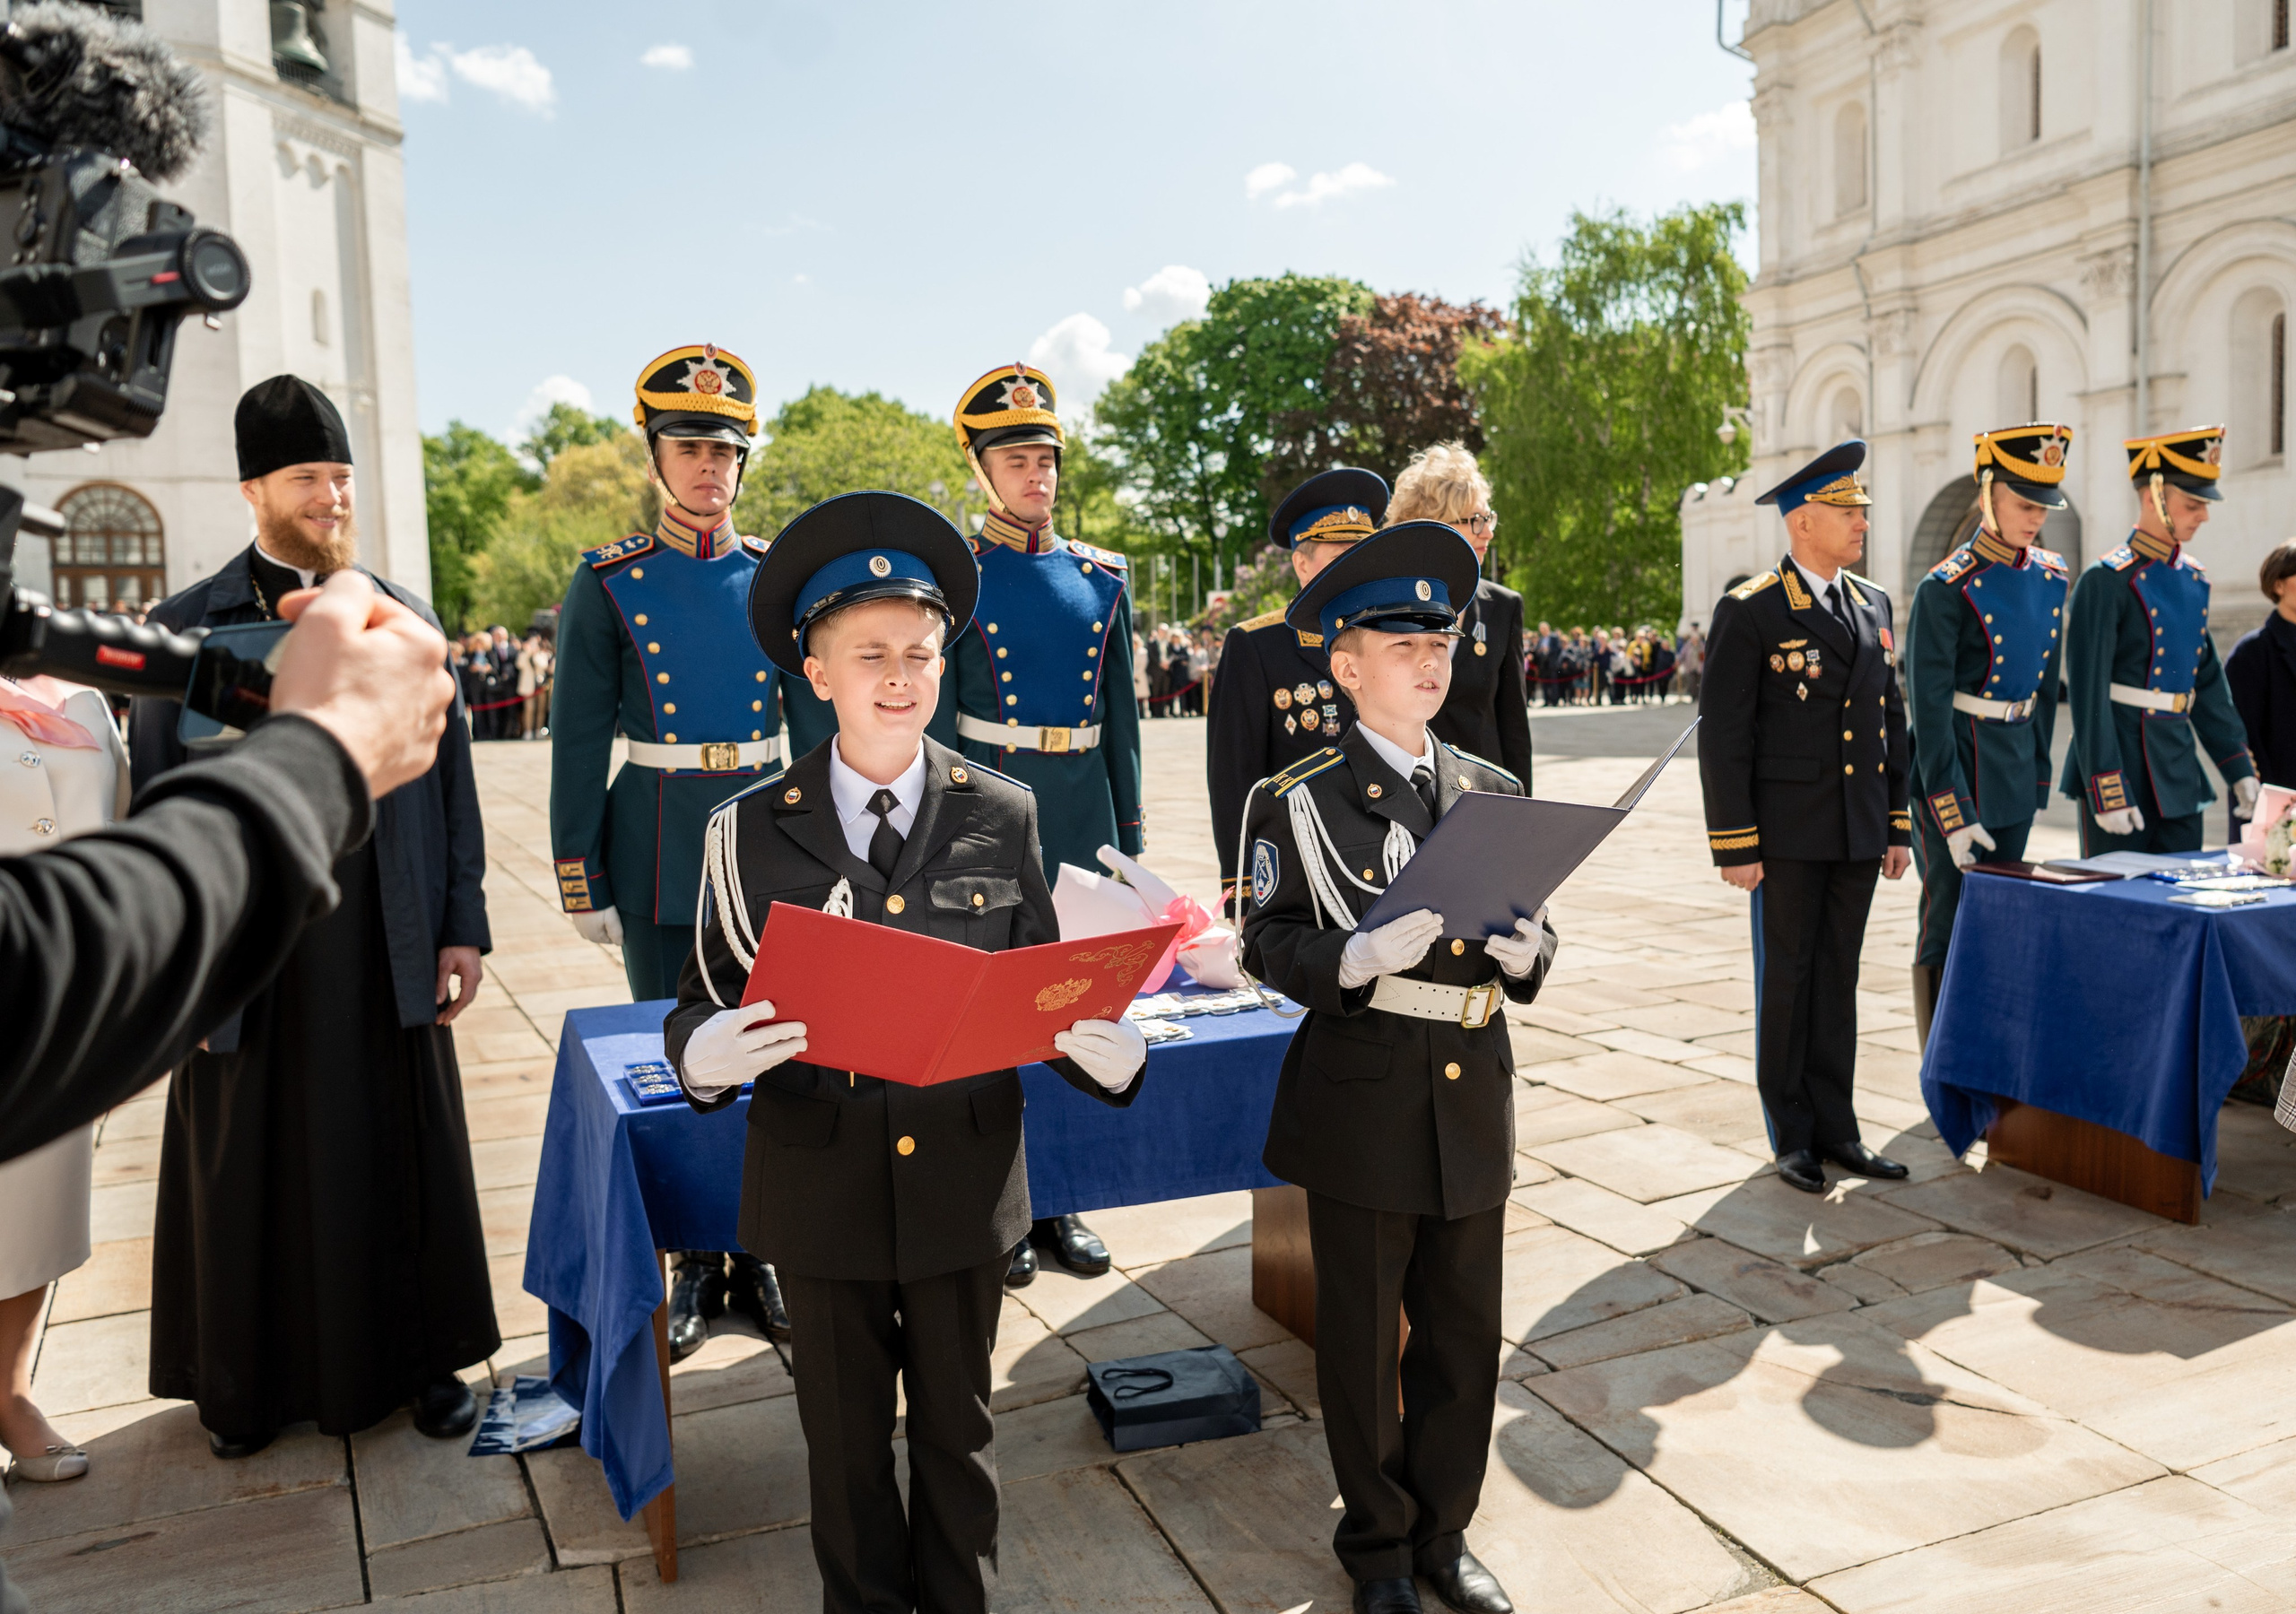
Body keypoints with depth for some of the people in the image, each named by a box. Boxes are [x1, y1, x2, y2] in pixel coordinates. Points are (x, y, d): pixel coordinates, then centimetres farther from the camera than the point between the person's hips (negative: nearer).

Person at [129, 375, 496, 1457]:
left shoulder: (403, 618, 6)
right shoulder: (187, 628, 1)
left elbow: (450, 780, 6)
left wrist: (462, 926, 2)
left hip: (389, 953, 1)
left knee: (404, 1158, 10)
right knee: (253, 1171, 10)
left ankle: (420, 1357, 26)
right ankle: (247, 1380, 29)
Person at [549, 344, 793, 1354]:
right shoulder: (609, 586, -1)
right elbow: (578, 744, -2)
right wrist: (582, 883, -5)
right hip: (660, 851, -1)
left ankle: (764, 1252, 24)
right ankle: (695, 1262, 24)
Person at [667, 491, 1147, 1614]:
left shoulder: (1003, 817, -3)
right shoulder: (751, 831, -6)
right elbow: (703, 1006, -3)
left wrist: (1106, 1054, -21)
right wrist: (705, 1053, -26)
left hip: (965, 1182, 1)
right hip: (821, 1189, 0)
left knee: (957, 1427, 19)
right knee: (846, 1436, 19)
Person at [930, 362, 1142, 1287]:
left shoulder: (1101, 577, 9)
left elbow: (1119, 716, 12)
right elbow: (934, 716, -4)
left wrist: (1131, 832, 9)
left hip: (1083, 814, 4)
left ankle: (1061, 1203, 24)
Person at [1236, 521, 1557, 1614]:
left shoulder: (1494, 794, 7)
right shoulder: (1297, 803, -5)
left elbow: (1527, 930, 10)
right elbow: (1269, 941, -7)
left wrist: (1525, 953, -12)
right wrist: (1357, 960, -25)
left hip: (1475, 1095, 4)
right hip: (1362, 1103, -4)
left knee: (1465, 1333, 15)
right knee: (1362, 1339, 11)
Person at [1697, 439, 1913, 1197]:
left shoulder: (1872, 604, 11)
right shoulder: (1749, 612, -9)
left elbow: (1891, 721, 15)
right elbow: (1722, 736, -11)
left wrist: (1899, 826, 12)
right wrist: (1735, 846, -14)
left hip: (1858, 833, 6)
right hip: (1787, 834, -6)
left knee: (1838, 977, 12)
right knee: (1787, 981, 5)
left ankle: (1835, 1127, 22)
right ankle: (1793, 1135, 17)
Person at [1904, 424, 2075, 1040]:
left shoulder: (2051, 577, 7)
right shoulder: (1947, 589, -15)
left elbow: (2045, 685, 17)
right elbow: (1928, 707, -17)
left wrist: (2039, 772, 14)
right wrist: (1952, 814, -19)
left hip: (2015, 773, 7)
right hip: (1954, 767, -7)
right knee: (1948, 926, -2)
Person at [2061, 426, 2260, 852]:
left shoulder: (2194, 580, 12)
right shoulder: (2107, 581, -11)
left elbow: (2209, 684, 18)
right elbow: (2089, 693, -16)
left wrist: (2240, 769, 13)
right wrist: (2107, 792, -20)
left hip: (2180, 774, 7)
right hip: (2123, 767, -7)